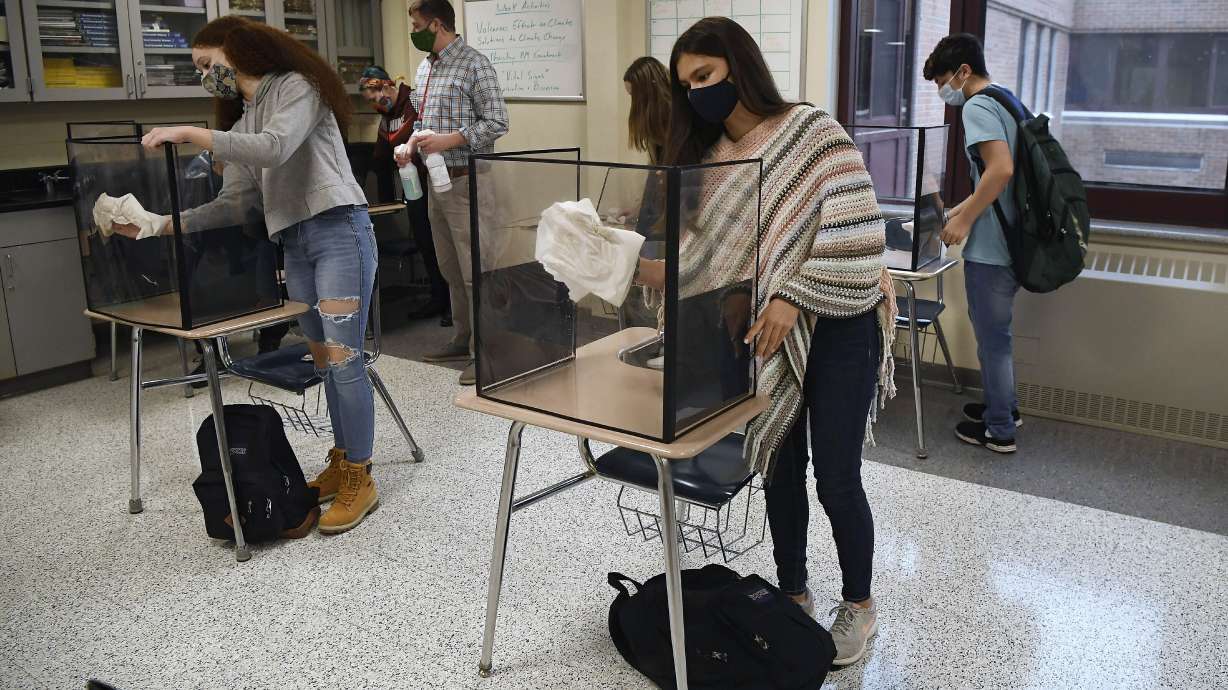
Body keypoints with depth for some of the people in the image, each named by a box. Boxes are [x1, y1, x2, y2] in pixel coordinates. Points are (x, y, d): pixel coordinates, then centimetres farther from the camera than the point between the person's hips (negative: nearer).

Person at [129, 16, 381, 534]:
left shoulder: (296, 86, -2)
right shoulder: (240, 122, 21)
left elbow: (276, 148, -21)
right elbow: (236, 202, 13)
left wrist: (192, 134, -19)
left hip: (339, 230, -8)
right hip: (294, 242, 8)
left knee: (344, 359, -9)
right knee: (323, 359, 10)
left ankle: (359, 480, -2)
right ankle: (342, 461, 20)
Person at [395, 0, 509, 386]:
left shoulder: (474, 65, -10)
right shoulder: (425, 68, 15)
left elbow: (497, 123, -13)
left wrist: (450, 140, -20)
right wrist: (410, 147, 5)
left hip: (465, 181, -8)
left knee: (473, 271, -7)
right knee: (450, 269, 14)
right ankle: (463, 340, 25)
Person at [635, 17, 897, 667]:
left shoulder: (811, 130, -12)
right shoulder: (710, 160, 6)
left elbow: (857, 230, -19)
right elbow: (707, 255, 2)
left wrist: (792, 298, -22)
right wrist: (658, 270, -16)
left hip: (837, 328, -5)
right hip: (768, 336, 6)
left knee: (836, 477, 0)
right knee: (780, 467, 12)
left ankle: (858, 605, 23)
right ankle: (793, 594, 31)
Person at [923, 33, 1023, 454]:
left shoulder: (977, 106, -15)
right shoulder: (1006, 100, 15)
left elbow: (1000, 169, -27)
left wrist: (964, 220, -19)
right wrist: (959, 211, 19)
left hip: (990, 247, -9)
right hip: (1010, 240, 9)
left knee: (991, 337, 3)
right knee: (996, 332, 22)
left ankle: (999, 431, 15)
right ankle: (1005, 407, 36)